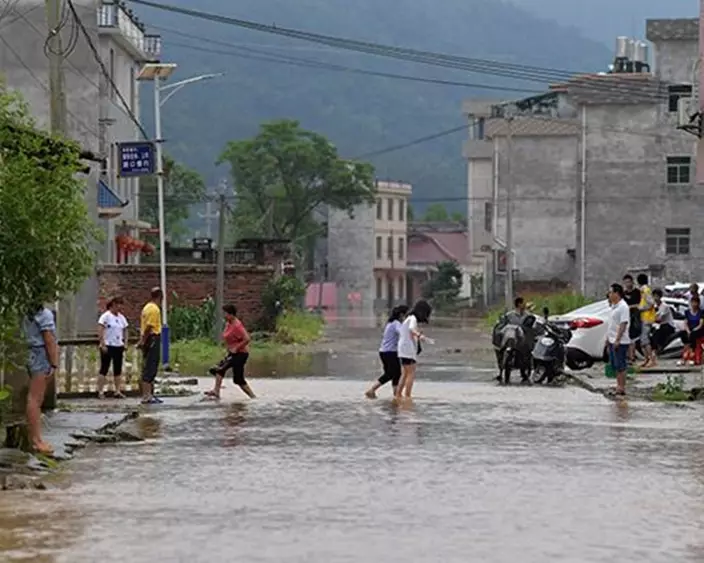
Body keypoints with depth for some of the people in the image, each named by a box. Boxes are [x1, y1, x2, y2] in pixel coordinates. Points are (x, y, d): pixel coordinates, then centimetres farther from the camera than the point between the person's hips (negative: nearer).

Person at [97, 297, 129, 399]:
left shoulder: (121, 317, 13)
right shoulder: (106, 316, -7)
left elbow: (125, 331, 20)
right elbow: (100, 331, -12)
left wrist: (125, 343, 8)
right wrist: (103, 344, -18)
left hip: (118, 346, 6)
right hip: (108, 346, -6)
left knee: (118, 369, 6)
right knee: (104, 369, -4)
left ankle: (118, 391, 9)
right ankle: (100, 392, -2)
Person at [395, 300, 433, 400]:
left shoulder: (410, 318, 18)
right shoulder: (413, 319, -12)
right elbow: (411, 329, -34)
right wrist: (420, 336, -52)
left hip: (403, 350, 10)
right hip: (408, 351, -10)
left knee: (405, 375, 14)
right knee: (411, 374, -10)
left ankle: (398, 396, 16)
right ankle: (407, 398, -14)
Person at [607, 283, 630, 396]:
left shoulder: (623, 307, -16)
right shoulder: (614, 306, 14)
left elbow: (623, 324, -21)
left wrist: (617, 340, -23)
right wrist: (608, 337, 19)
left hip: (620, 342, -10)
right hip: (612, 340, 10)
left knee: (620, 366, -6)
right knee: (615, 366, 13)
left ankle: (621, 388, -4)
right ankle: (618, 386, 19)